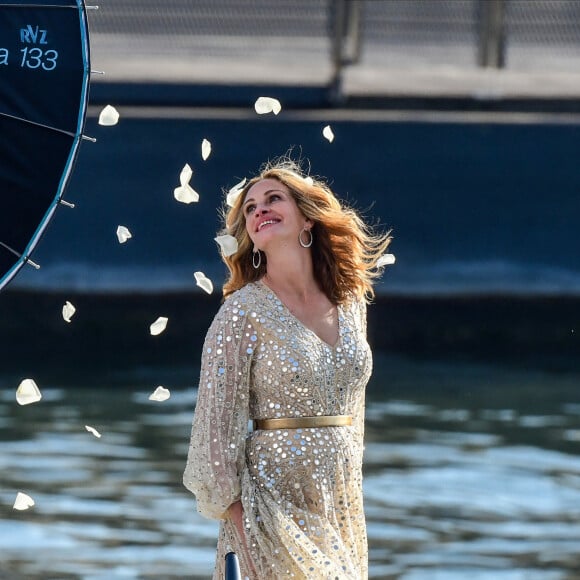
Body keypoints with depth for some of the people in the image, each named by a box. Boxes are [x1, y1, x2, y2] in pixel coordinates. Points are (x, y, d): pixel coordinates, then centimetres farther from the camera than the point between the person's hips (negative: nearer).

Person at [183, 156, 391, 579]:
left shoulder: (349, 303, 8)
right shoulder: (244, 310, -8)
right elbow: (217, 422, -9)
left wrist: (351, 483, 15)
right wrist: (234, 516, -12)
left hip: (343, 507, 5)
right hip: (275, 504, -5)